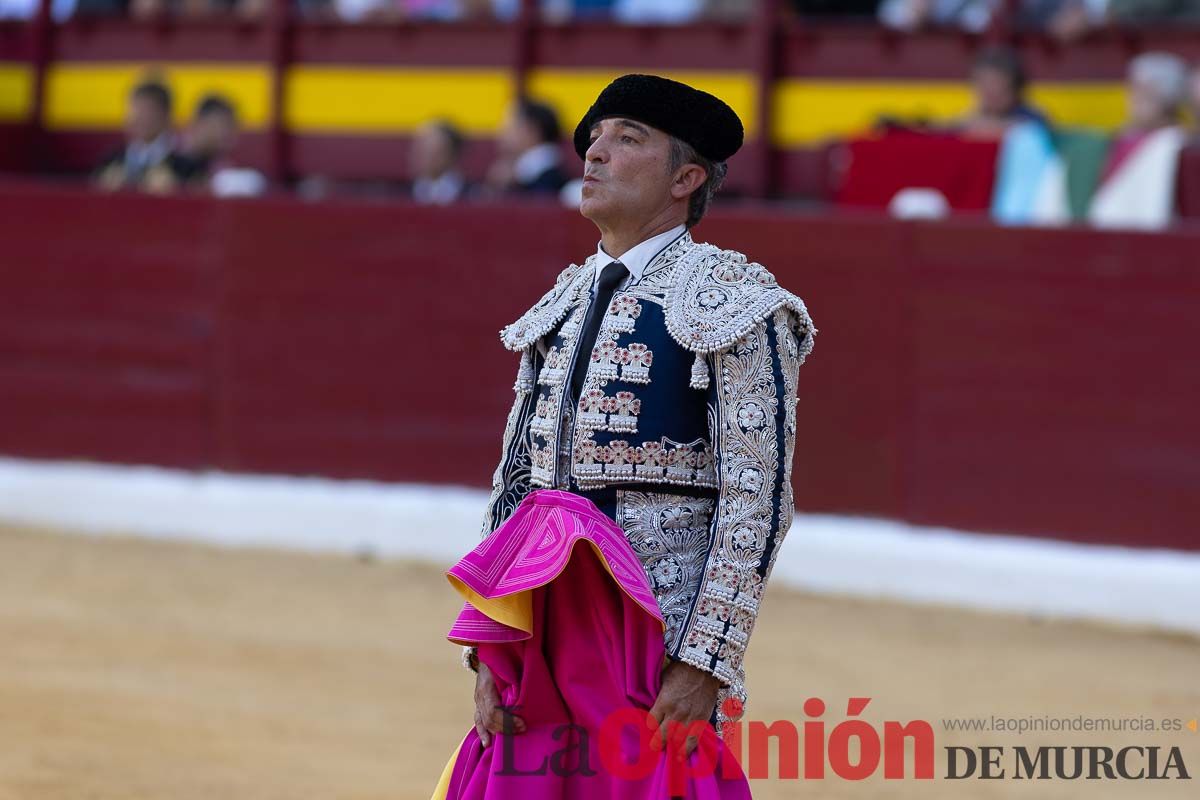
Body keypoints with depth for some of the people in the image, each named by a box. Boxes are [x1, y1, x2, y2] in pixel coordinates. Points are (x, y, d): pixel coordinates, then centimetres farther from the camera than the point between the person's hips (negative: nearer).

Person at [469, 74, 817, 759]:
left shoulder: (730, 303, -5)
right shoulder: (563, 307, 15)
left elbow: (758, 500, -11)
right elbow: (514, 484, 14)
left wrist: (705, 668, -18)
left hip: (666, 651, -6)